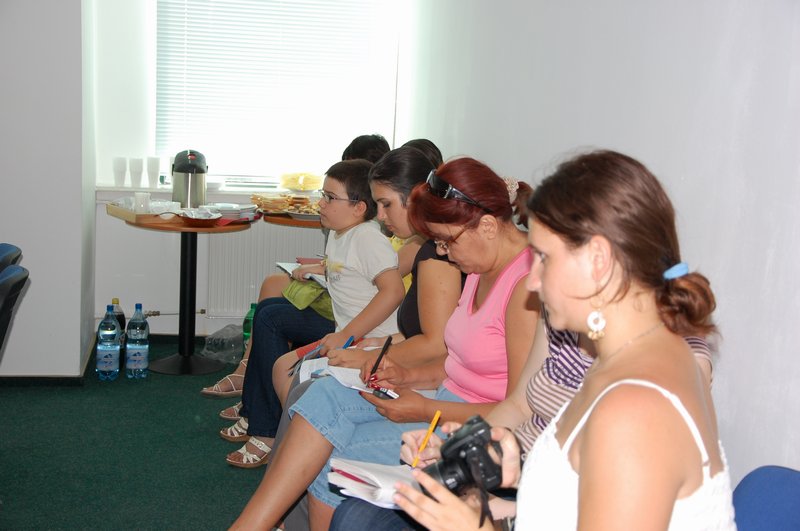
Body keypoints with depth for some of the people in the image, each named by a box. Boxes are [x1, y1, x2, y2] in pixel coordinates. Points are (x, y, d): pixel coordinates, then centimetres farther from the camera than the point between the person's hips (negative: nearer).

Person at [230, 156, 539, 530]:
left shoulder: (528, 286, -21)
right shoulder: (485, 270, 10)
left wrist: (426, 410, -17)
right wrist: (408, 375, 0)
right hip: (452, 401, 9)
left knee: (334, 463, -15)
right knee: (329, 394, -11)